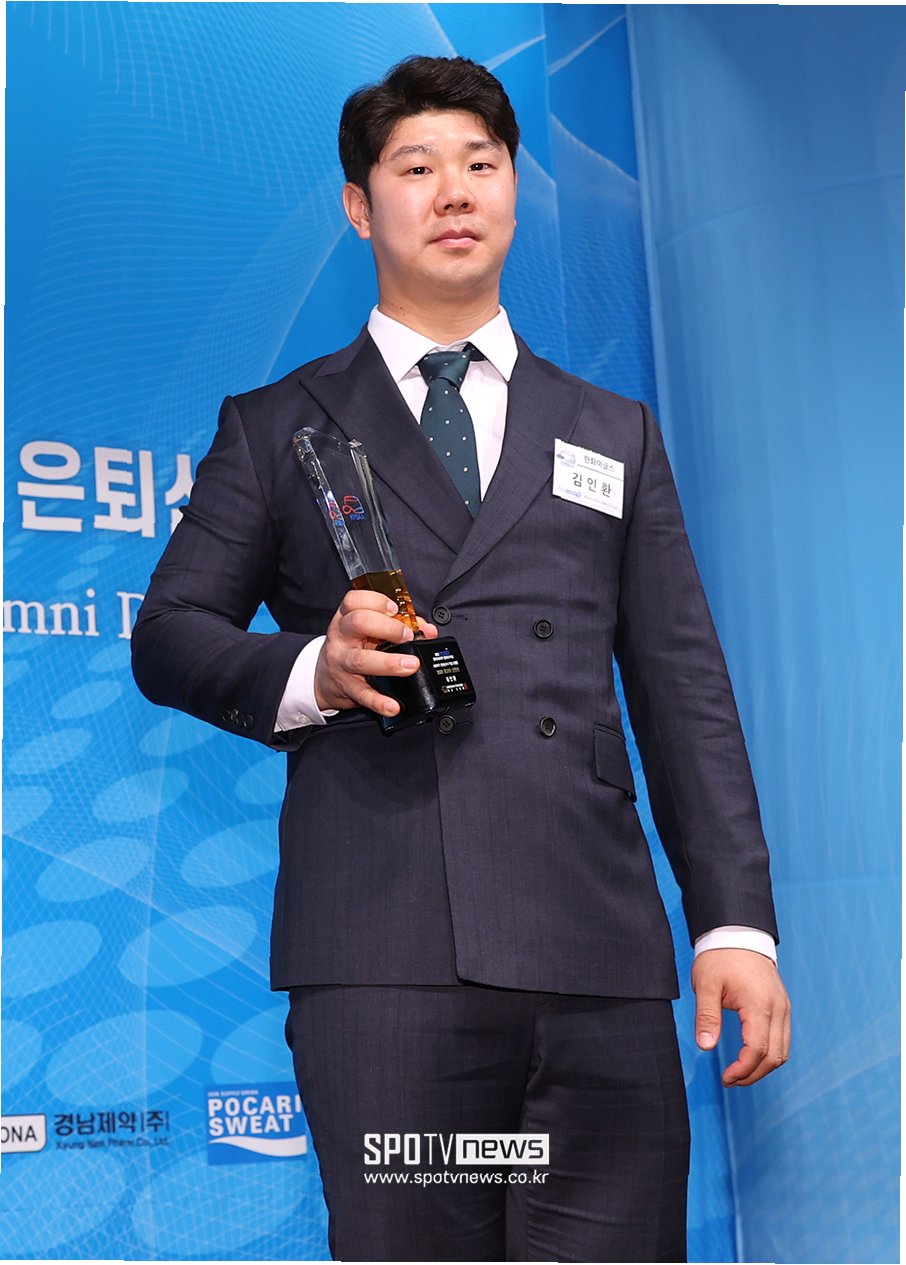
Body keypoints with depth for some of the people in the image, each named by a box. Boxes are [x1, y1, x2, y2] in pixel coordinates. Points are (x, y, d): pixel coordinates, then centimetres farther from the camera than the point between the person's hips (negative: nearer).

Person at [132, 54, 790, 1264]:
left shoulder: (615, 435, 21)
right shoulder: (276, 429, 17)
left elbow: (686, 695, 15)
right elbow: (168, 633, 12)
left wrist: (738, 925, 5)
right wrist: (309, 671, -10)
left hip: (600, 955, 2)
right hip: (385, 958, -2)